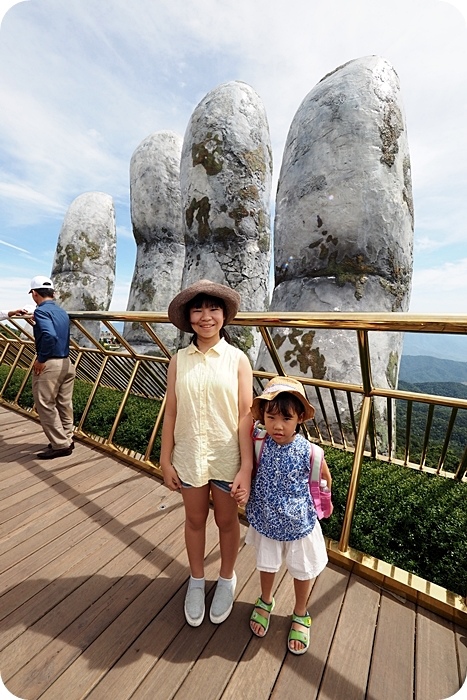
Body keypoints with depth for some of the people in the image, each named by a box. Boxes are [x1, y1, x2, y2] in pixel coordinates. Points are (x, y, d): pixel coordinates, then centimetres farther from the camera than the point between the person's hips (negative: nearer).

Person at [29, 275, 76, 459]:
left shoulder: (41, 311, -13)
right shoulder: (62, 312, 11)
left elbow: (50, 336, -29)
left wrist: (41, 359, -18)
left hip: (49, 365, -8)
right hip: (66, 363, 8)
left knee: (45, 406, 3)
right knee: (65, 404, 14)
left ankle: (61, 445, 8)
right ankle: (67, 439, 26)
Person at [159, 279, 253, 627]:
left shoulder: (237, 359, -11)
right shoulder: (179, 361, -5)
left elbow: (245, 415, -11)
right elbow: (171, 413, -1)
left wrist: (246, 468, -12)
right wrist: (166, 459, 2)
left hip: (227, 457, -1)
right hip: (189, 455, 2)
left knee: (227, 520, 21)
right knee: (195, 520, 23)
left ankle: (227, 579, 51)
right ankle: (196, 580, 52)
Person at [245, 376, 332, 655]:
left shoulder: (309, 452, -26)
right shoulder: (259, 445, -24)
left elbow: (325, 480, -6)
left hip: (300, 525, -1)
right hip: (267, 522, 2)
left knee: (303, 572, 23)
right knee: (267, 566, 26)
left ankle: (301, 615, 55)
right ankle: (266, 602, 59)